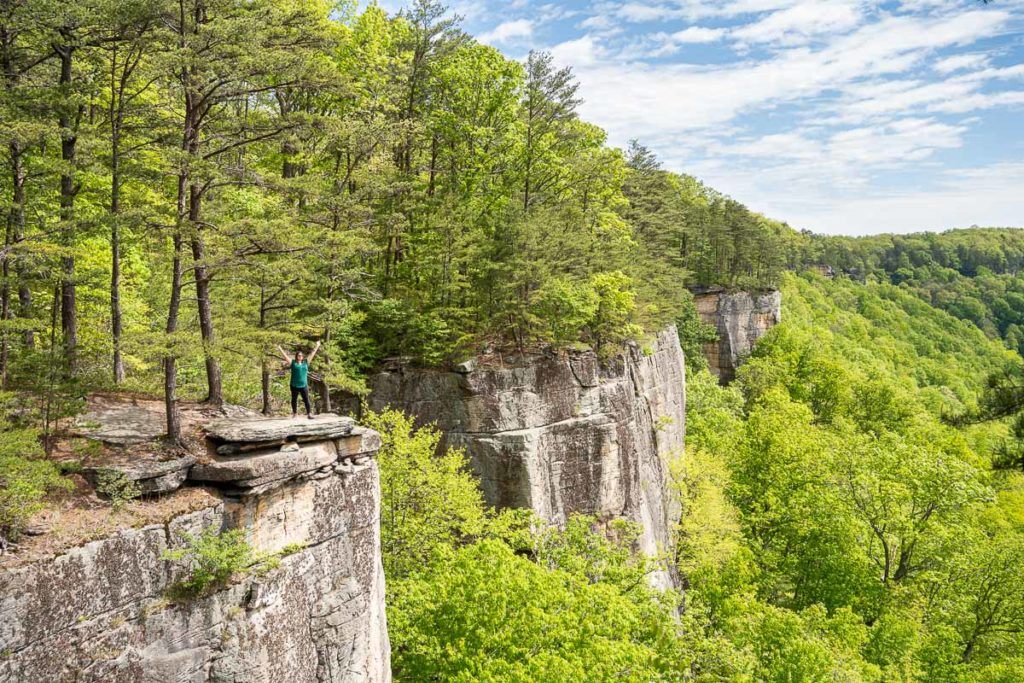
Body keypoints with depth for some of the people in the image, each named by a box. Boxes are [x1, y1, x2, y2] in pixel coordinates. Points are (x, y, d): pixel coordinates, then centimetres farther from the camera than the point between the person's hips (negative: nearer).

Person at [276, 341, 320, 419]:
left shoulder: (306, 363, 9)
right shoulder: (293, 363, 2)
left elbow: (312, 355, 15)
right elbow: (285, 356, 1)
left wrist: (316, 347, 19)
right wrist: (280, 349, -1)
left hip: (304, 385, 2)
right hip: (294, 385, -2)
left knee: (306, 400, -3)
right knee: (294, 400, 8)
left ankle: (309, 414, -4)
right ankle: (294, 413, 18)